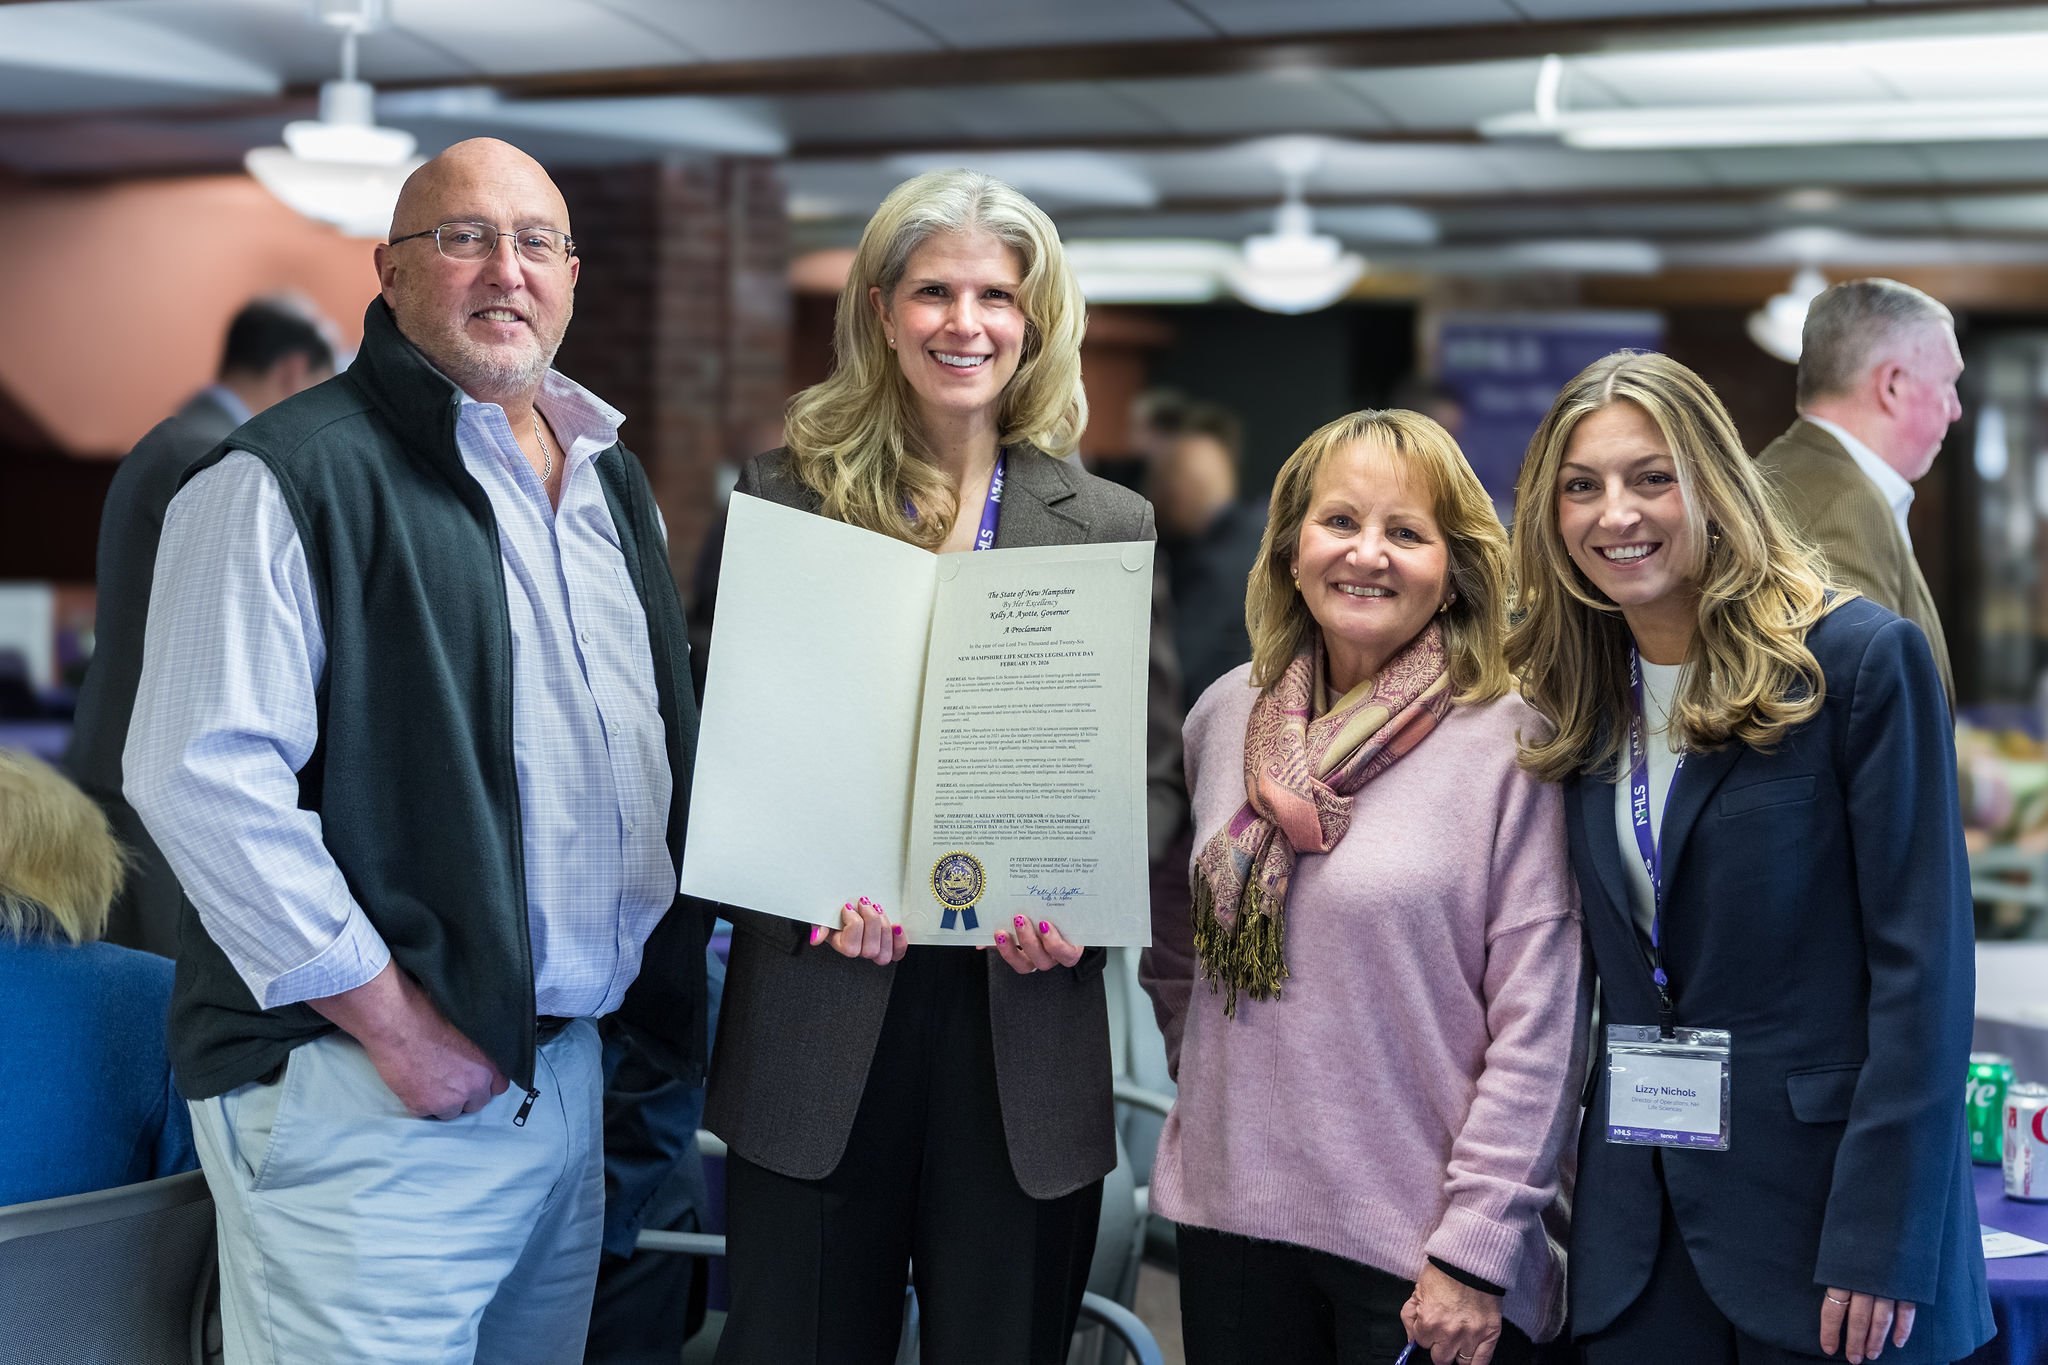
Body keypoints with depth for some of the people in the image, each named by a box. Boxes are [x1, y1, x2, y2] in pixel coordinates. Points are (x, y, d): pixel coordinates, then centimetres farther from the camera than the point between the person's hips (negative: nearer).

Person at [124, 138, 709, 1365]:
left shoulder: (610, 482, 15)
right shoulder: (293, 478, -10)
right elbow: (205, 778, -19)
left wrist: (676, 965, 12)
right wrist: (394, 1022, -19)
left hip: (571, 1068, 8)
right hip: (366, 1096, -7)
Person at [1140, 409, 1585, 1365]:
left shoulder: (1509, 743, -9)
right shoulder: (1224, 713, 5)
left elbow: (1539, 1028, -11)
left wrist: (1475, 1255, -13)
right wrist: (1207, 1073, 11)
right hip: (1231, 1214, 4)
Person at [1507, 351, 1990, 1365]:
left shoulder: (1860, 660, -9)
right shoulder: (1581, 700, 7)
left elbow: (1922, 962, -12)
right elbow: (1602, 967, 11)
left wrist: (1886, 1244, -17)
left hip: (1825, 1197, -5)